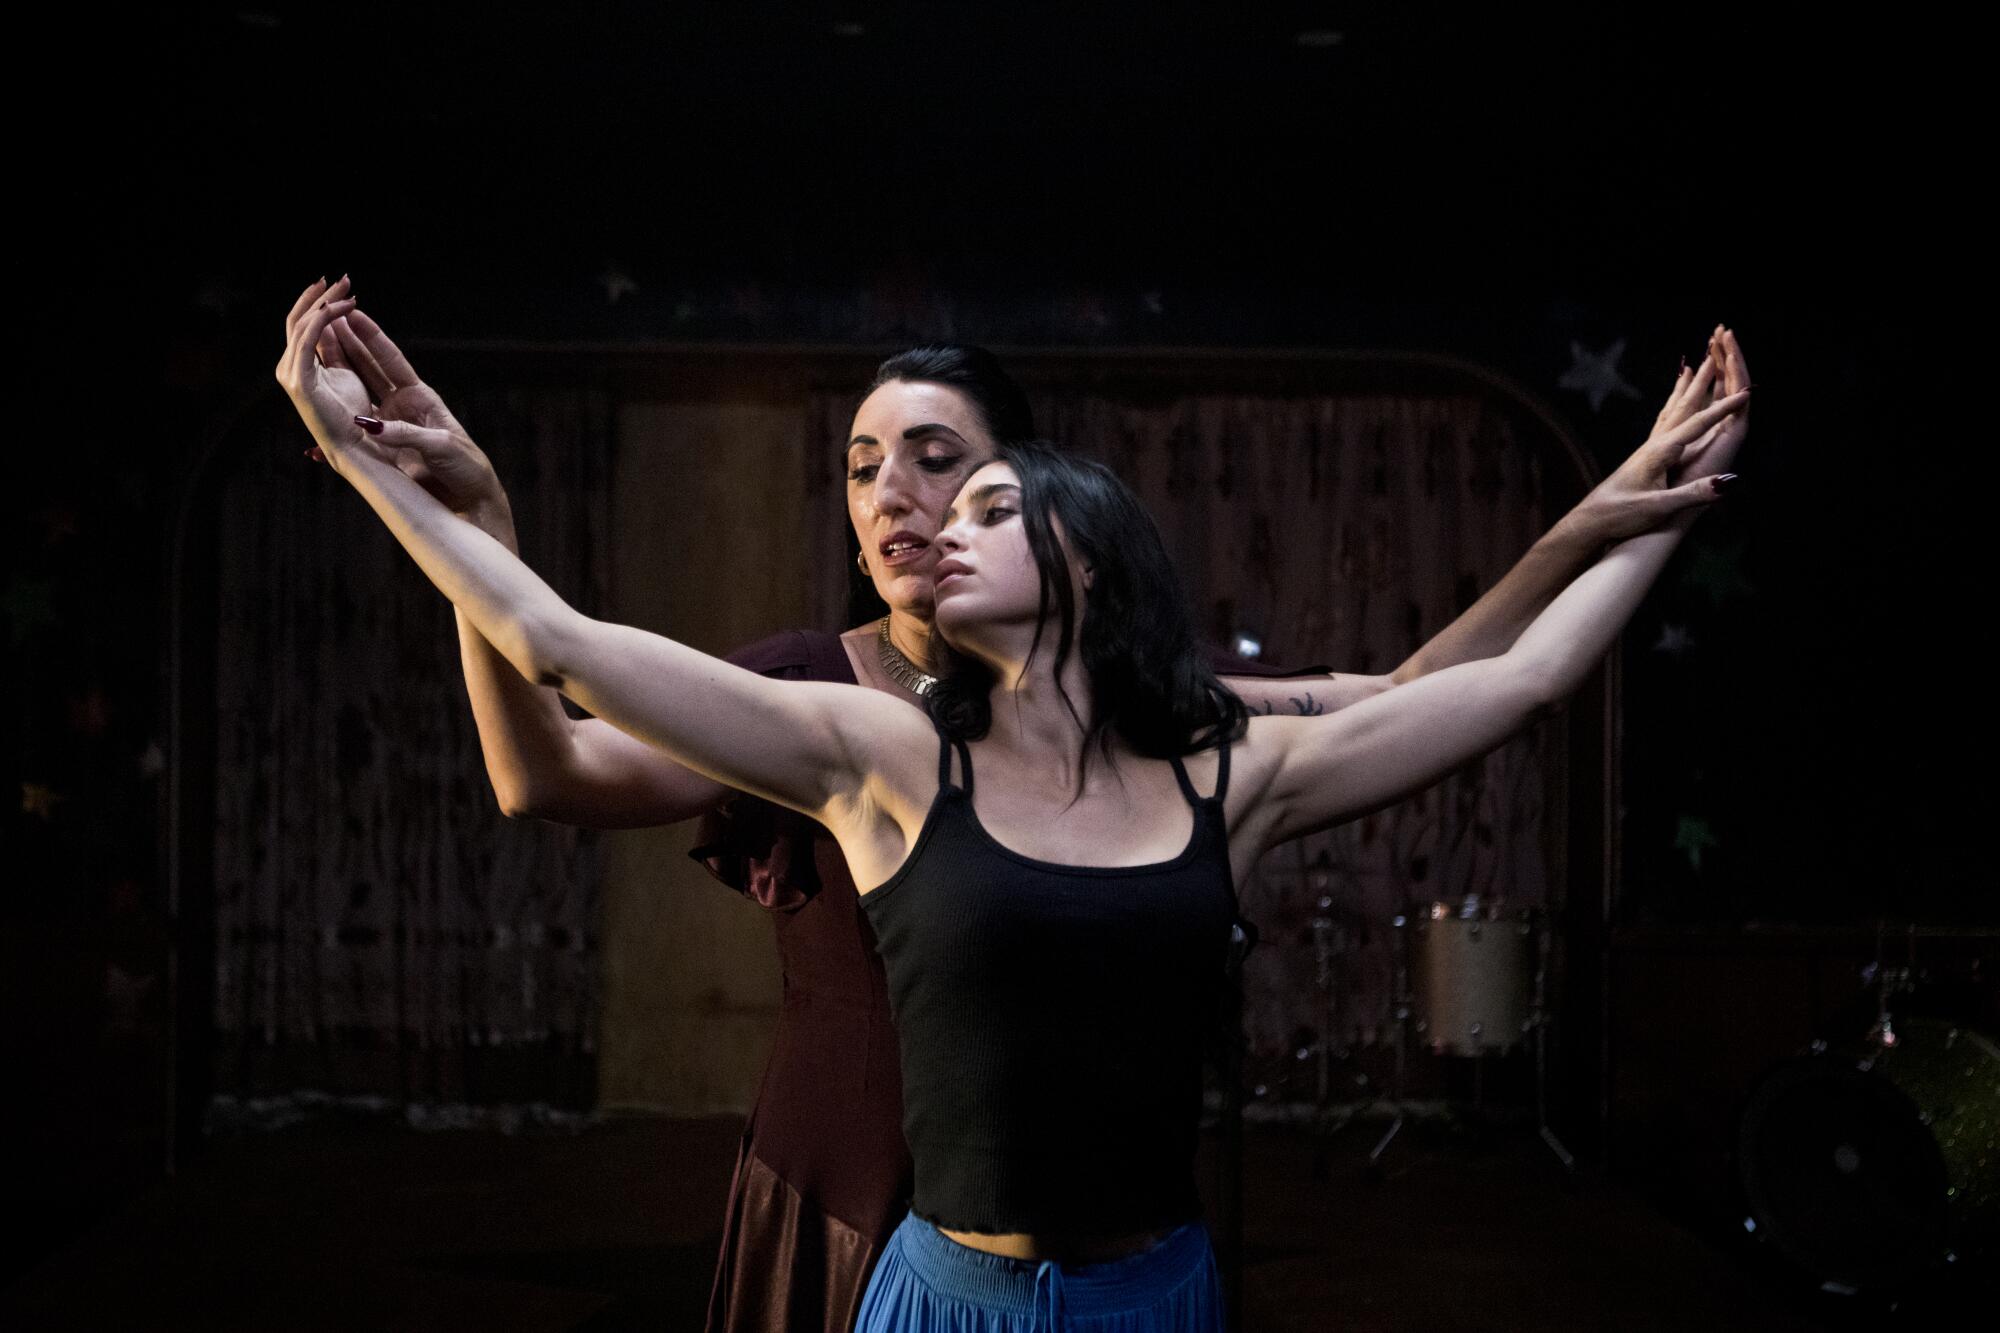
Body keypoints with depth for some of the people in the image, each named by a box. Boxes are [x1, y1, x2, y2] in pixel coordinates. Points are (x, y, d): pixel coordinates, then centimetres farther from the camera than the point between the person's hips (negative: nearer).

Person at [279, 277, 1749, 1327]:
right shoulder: (807, 690, -8)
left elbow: (1402, 710, -4)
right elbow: (551, 775, -23)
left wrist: (1588, 532, -12)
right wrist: (476, 514, -36)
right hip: (842, 1207, -1)